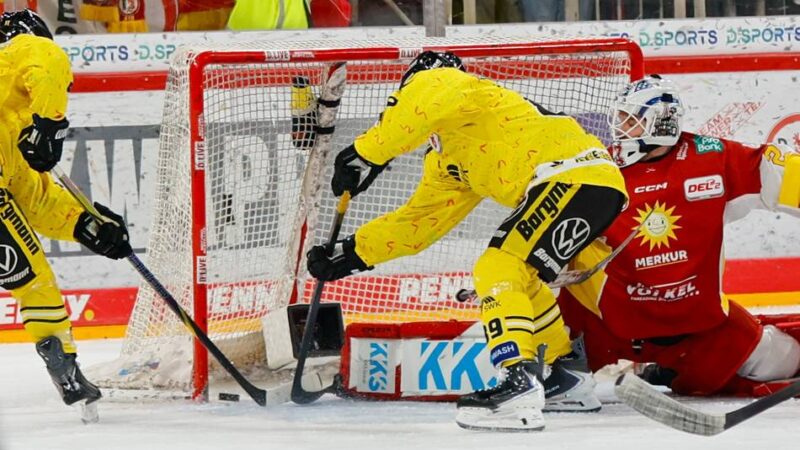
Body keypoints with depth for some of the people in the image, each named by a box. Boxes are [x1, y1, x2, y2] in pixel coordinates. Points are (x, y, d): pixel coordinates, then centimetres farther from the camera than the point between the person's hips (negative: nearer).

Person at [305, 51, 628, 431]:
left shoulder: (441, 82, 3)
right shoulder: (446, 161, 30)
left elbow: (421, 107, -21)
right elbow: (420, 219, 33)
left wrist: (365, 154, -17)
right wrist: (352, 253, 30)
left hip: (575, 172, -10)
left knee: (497, 270, -15)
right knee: (519, 277, 25)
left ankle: (520, 387, -27)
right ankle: (569, 378, 31)